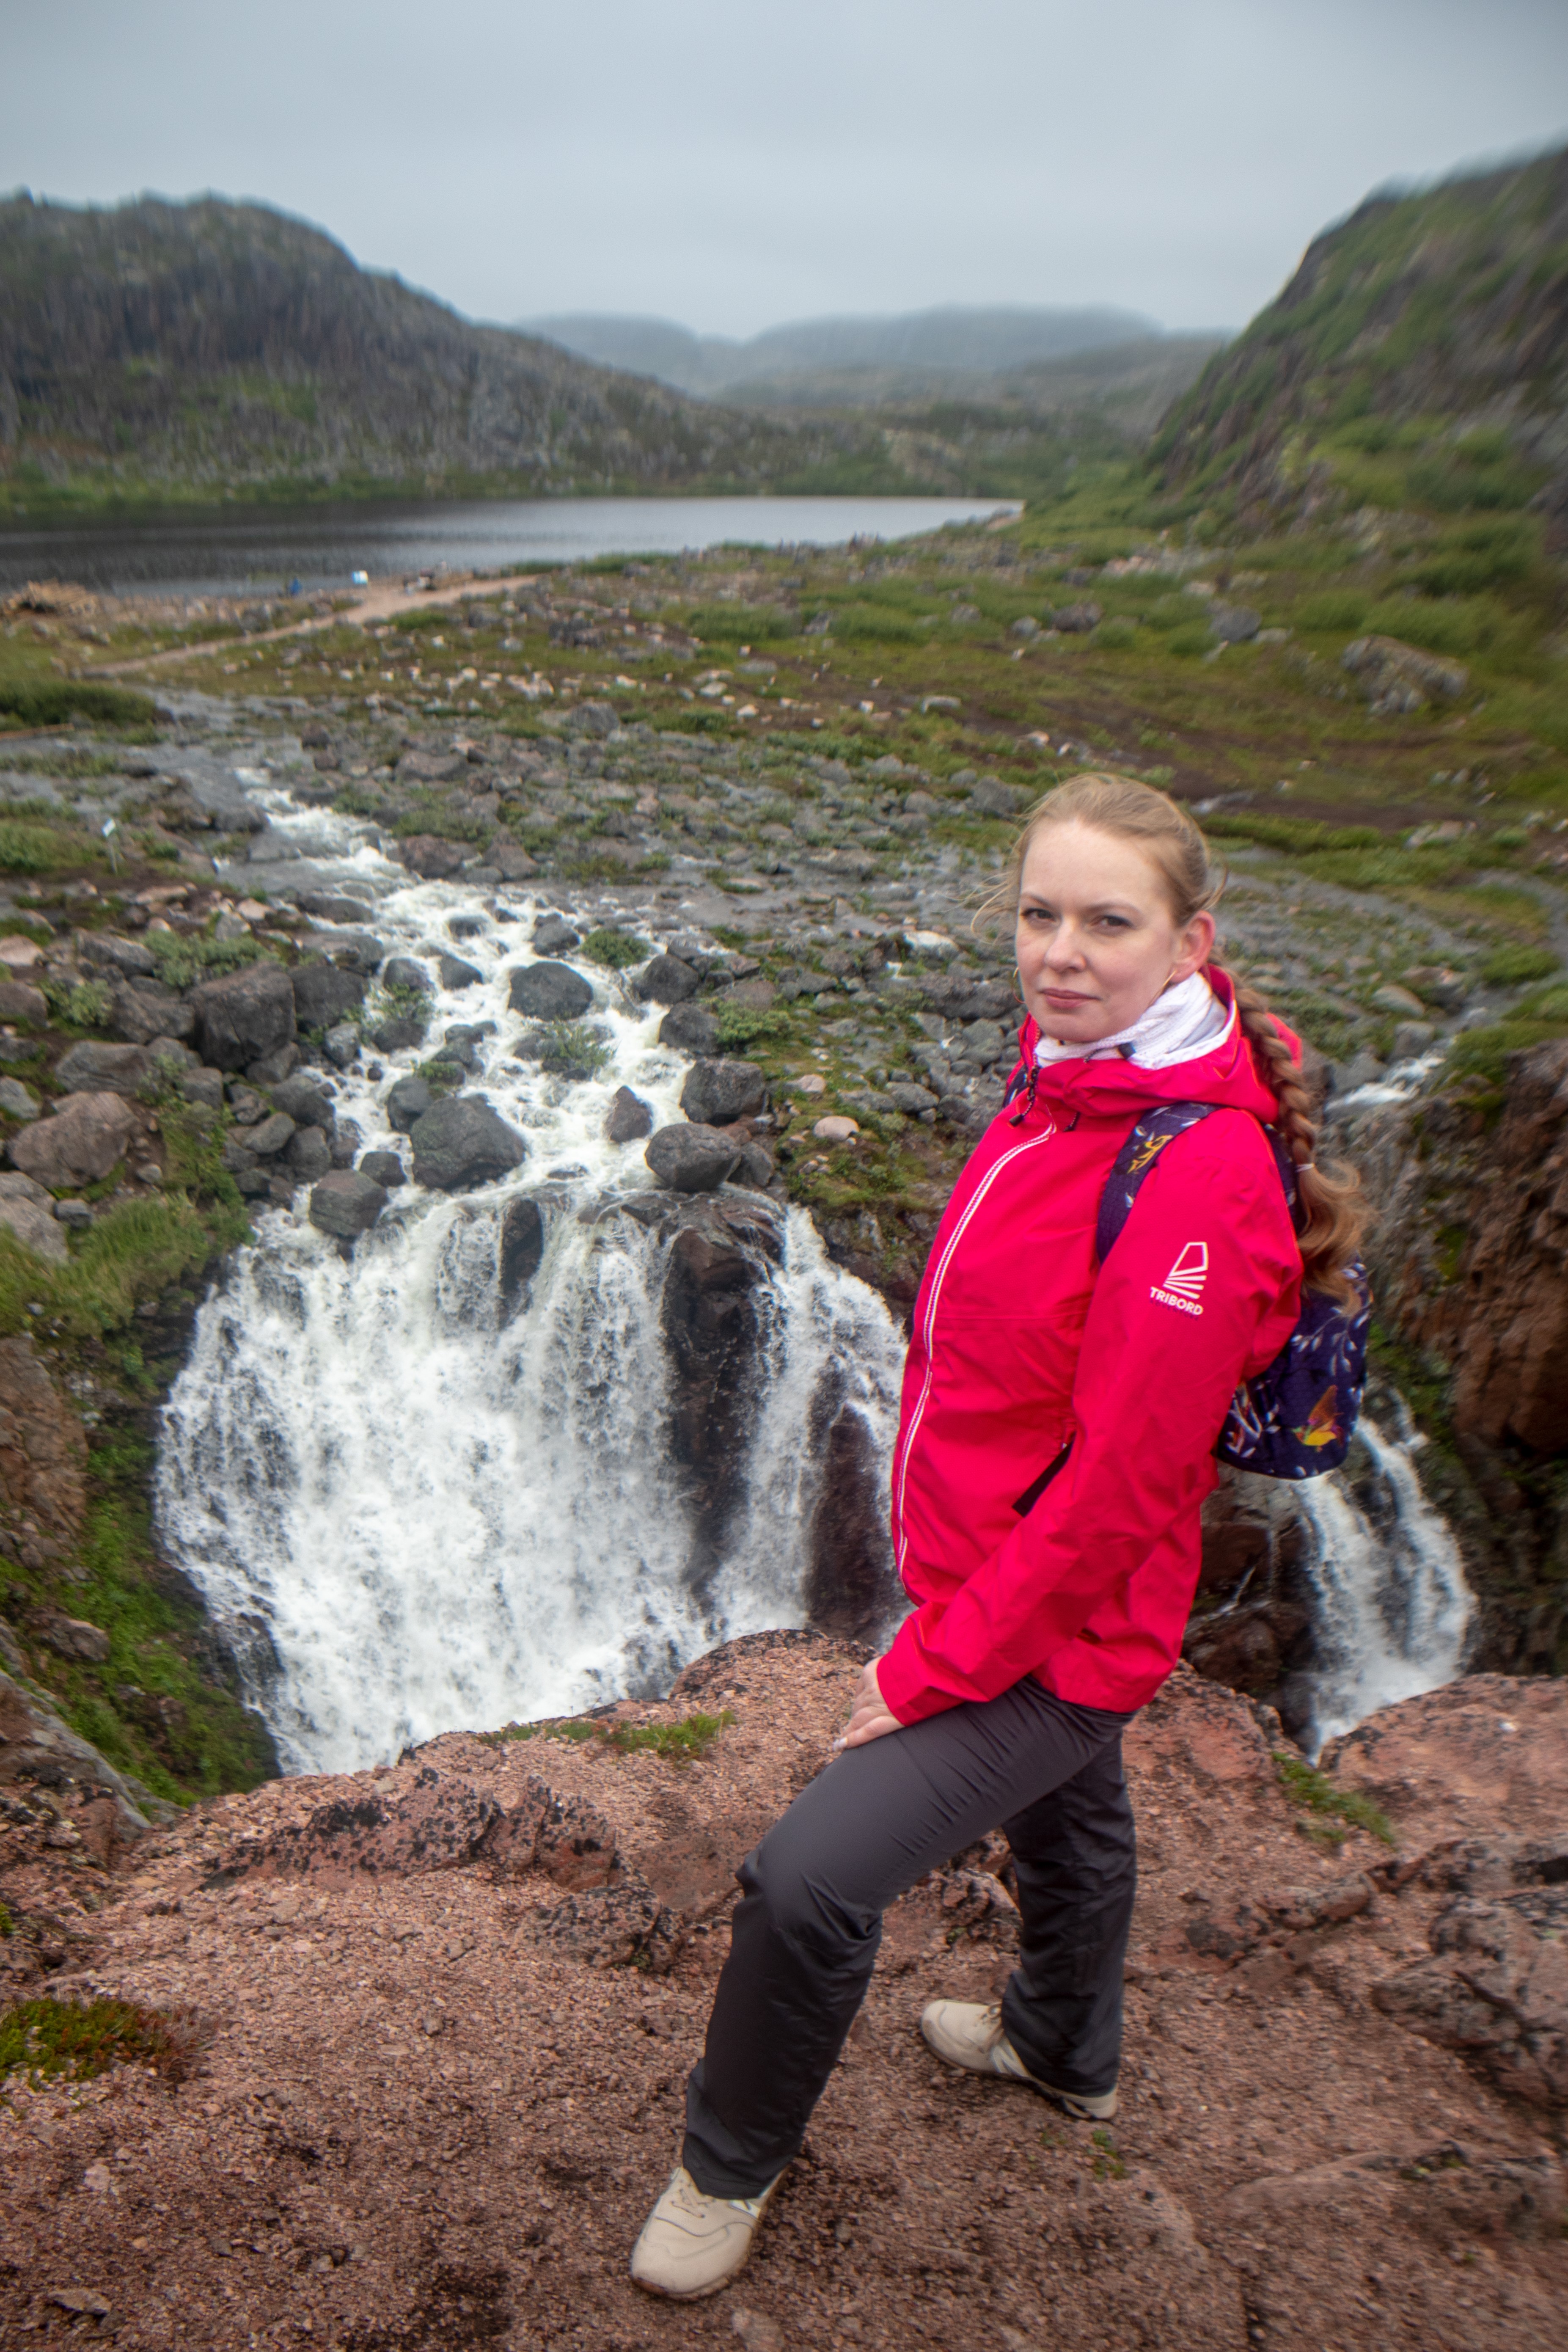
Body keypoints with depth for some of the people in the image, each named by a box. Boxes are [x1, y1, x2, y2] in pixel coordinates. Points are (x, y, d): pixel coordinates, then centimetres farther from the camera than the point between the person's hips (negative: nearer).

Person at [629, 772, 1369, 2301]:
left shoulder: (1203, 1172, -29)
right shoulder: (1067, 1084, -2)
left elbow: (1121, 1489, -27)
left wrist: (931, 1671, -17)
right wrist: (939, 1629, 11)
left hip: (1060, 1632, -8)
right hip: (990, 1587, 8)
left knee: (808, 1880, -9)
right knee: (1065, 1817, 30)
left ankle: (731, 2165, 21)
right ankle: (1063, 2049, 60)